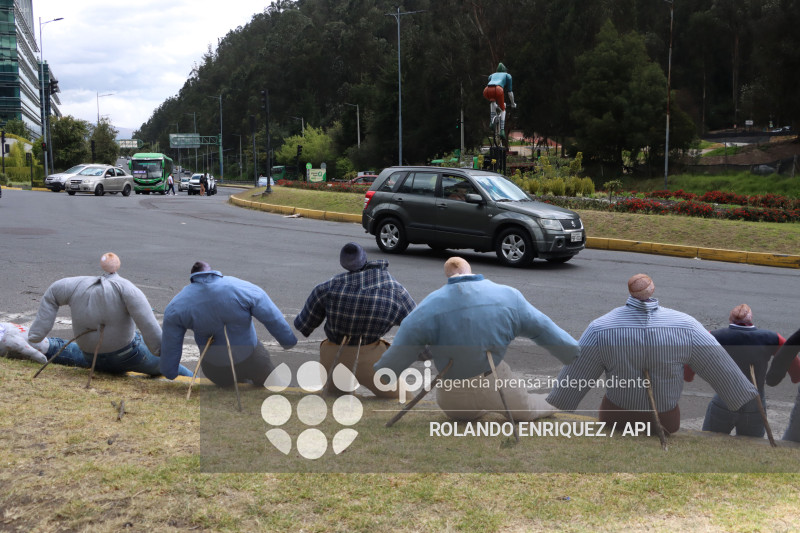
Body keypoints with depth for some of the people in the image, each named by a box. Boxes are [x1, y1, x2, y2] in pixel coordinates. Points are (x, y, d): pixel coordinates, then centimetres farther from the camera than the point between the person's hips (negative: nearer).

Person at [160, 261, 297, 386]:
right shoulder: (244, 289, -14)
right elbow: (275, 321, -9)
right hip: (250, 359, -1)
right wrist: (289, 342, 5)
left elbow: (170, 346, -4)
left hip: (215, 370, 1)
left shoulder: (177, 306, -11)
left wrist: (169, 374, 9)